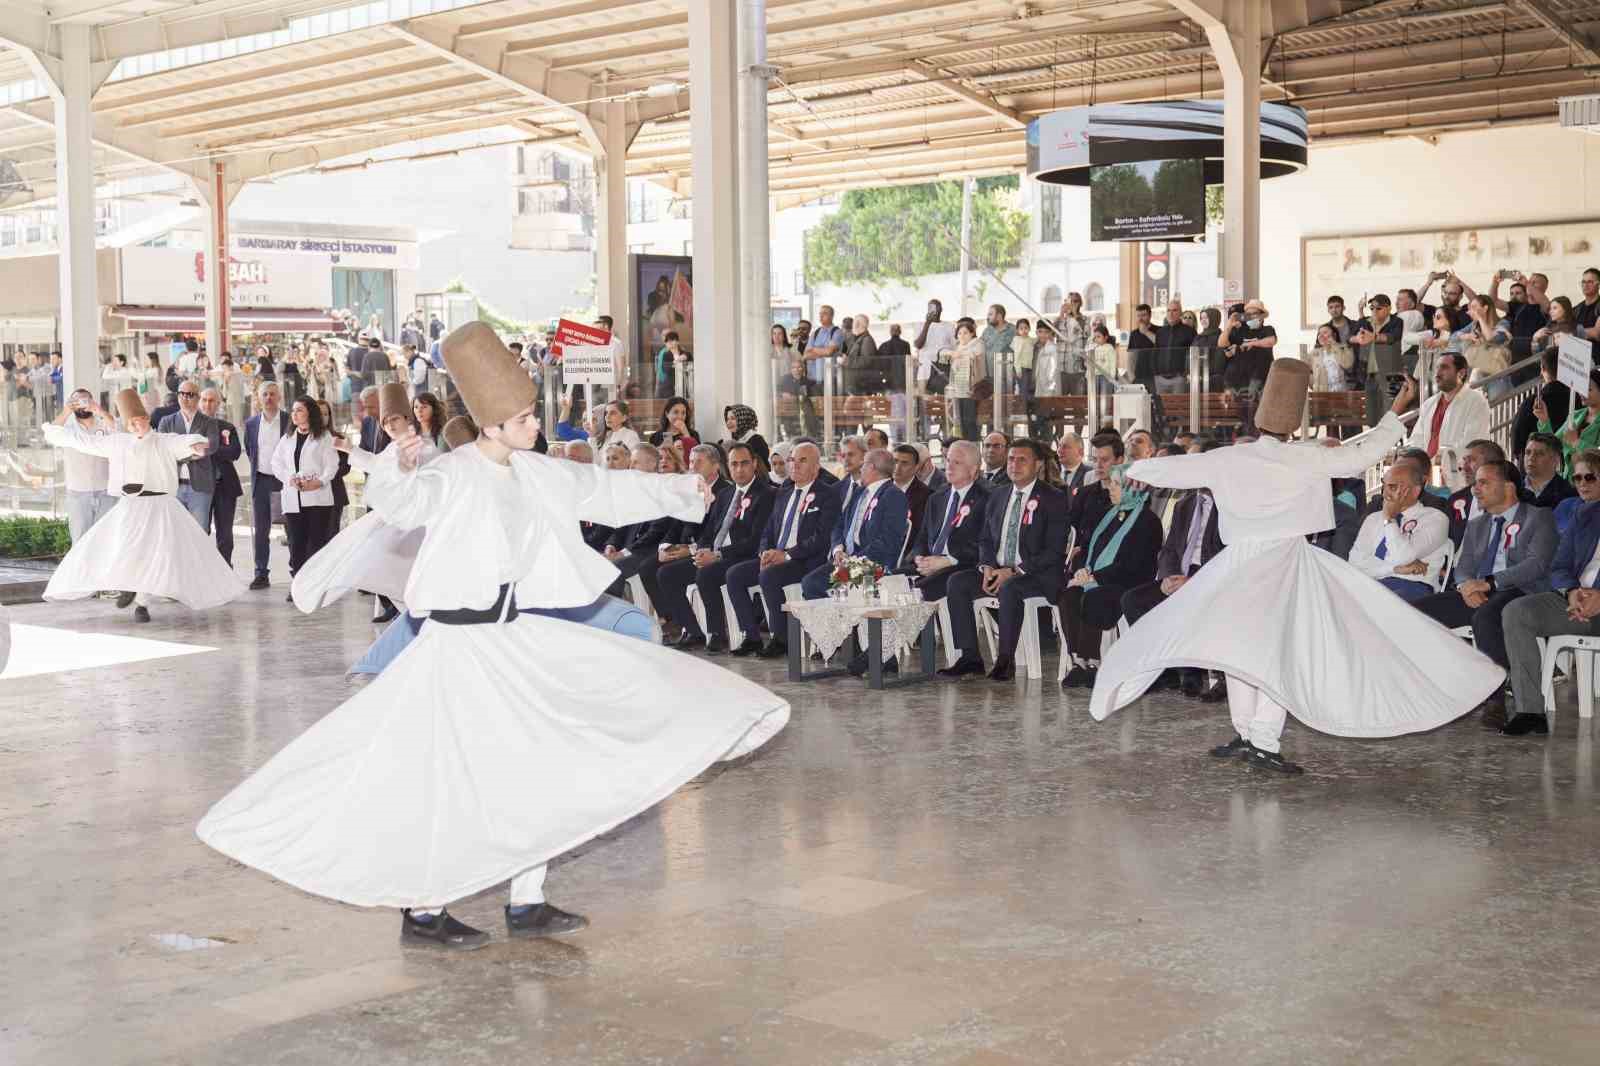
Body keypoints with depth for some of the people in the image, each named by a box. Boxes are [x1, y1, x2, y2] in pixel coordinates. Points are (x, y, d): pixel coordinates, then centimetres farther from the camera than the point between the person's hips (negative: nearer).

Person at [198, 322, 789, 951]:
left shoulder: (533, 474, 5)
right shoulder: (454, 477, -17)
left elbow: (605, 490, 17)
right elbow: (397, 502, -37)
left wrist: (681, 492, 25)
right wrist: (400, 471, -59)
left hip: (514, 637, 8)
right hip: (460, 644, -8)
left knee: (532, 768, 10)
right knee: (455, 779, -3)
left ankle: (527, 904, 22)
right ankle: (422, 912, 13)